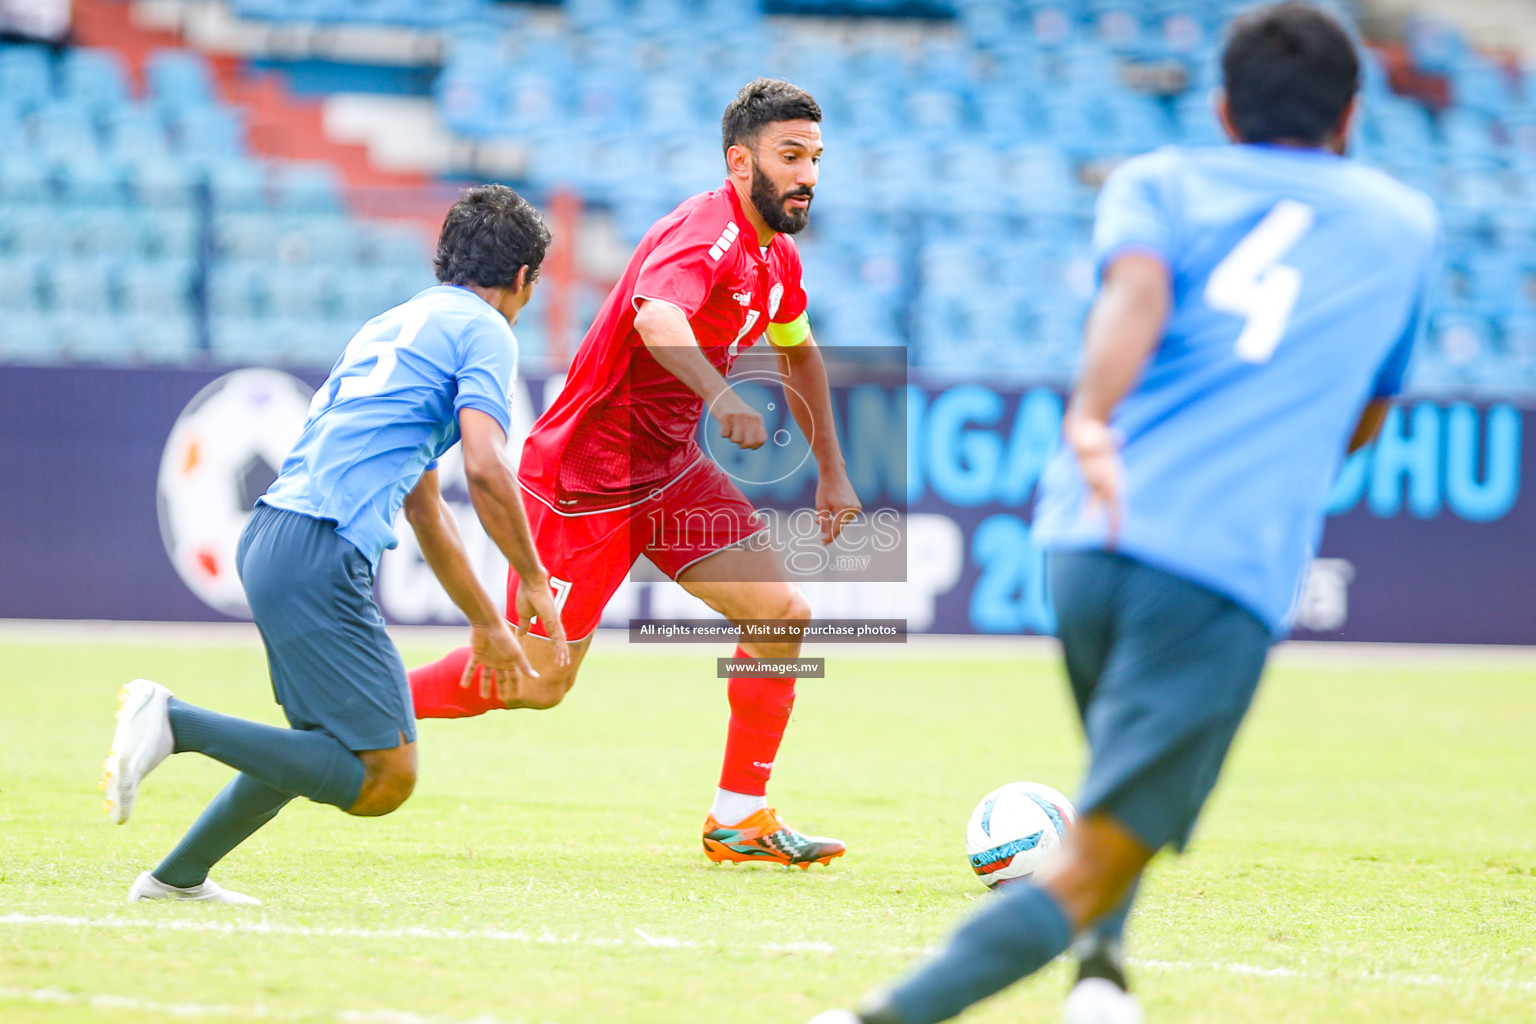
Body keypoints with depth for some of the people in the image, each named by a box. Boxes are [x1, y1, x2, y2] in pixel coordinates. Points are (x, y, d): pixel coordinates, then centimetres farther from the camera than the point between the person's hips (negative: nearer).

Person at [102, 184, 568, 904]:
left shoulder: (395, 325, 29)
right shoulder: (484, 331, 2)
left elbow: (423, 507, 35)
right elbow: (485, 468, -13)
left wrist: (486, 621, 41)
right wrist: (534, 581, 1)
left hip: (271, 539, 9)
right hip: (320, 554, -9)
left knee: (328, 745, 25)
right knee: (386, 777, -10)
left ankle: (178, 875, 26)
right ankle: (178, 723, -16)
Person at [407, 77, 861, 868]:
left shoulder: (777, 258, 6)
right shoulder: (706, 232, -23)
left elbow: (799, 351, 27)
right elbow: (655, 314, -46)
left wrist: (831, 472, 24)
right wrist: (719, 393, -63)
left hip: (670, 470, 8)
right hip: (584, 472, -8)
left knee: (782, 615, -7)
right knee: (537, 682, -2)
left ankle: (740, 817, 4)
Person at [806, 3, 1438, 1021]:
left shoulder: (1158, 183, 17)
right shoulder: (1404, 222, 20)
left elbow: (1137, 288, -8)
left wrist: (1089, 422, -25)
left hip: (1088, 538, 3)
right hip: (1231, 574, -3)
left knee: (1131, 772, 31)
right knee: (1093, 870, -6)